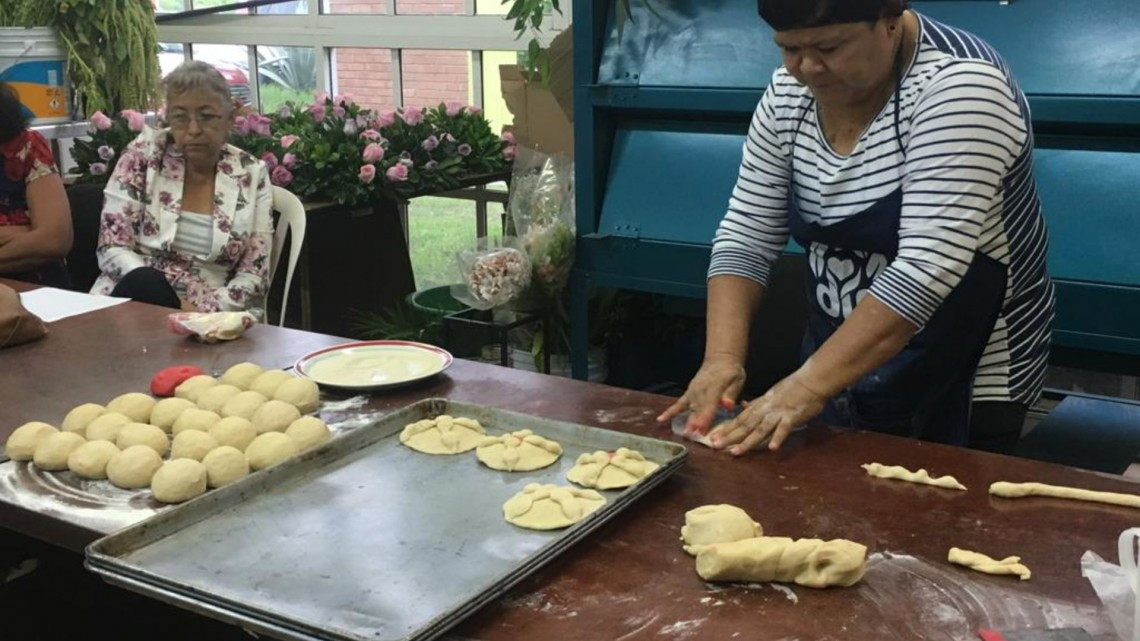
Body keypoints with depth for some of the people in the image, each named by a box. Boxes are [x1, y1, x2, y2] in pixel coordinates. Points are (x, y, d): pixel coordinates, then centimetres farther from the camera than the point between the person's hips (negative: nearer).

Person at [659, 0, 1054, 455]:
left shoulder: (957, 84, -23)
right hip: (840, 371, 6)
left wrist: (808, 385, -35)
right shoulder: (789, 95, -4)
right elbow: (746, 235, -2)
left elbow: (927, 267, -31)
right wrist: (723, 356, -17)